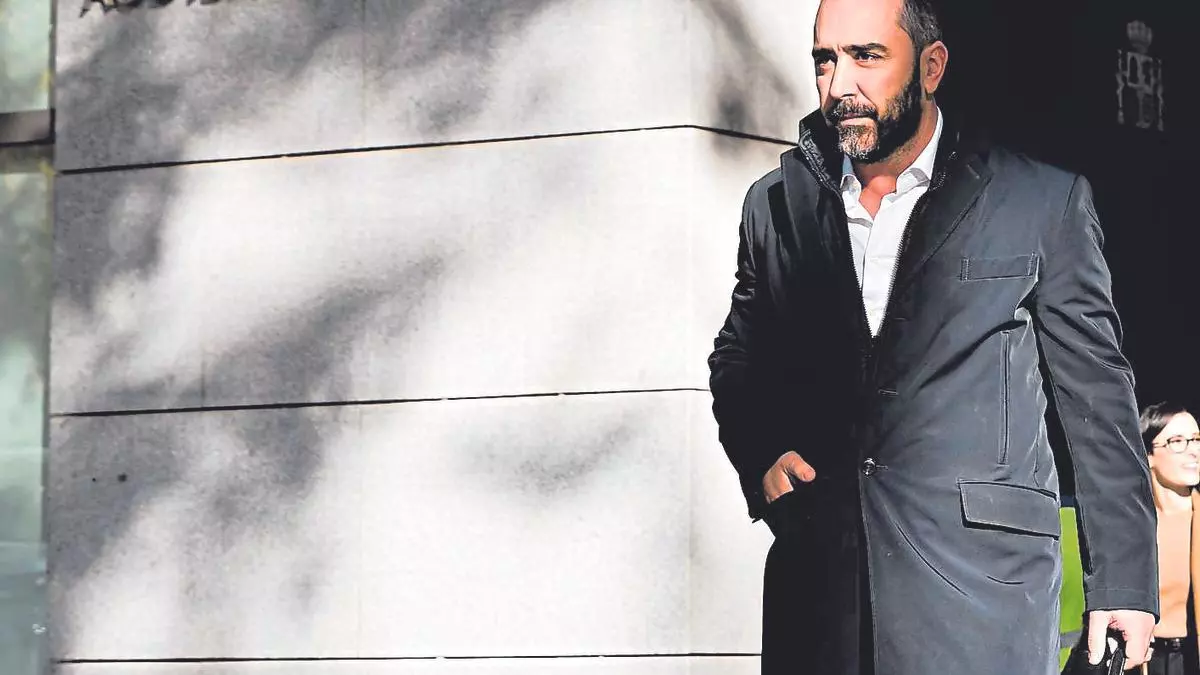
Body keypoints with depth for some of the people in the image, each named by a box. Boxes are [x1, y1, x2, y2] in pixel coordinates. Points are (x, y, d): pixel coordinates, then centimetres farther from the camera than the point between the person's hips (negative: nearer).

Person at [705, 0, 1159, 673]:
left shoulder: (1044, 202, 4)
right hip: (817, 584, 3)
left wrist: (1125, 581, 0)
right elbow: (737, 359, 24)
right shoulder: (777, 205, 13)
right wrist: (760, 457, 2)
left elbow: (1097, 394, 4)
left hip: (981, 583, -3)